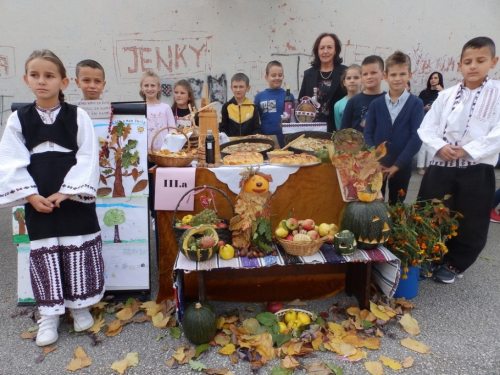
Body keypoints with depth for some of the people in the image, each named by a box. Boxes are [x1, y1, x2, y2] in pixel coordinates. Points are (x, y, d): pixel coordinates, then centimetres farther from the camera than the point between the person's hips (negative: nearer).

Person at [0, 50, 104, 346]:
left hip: (75, 197, -1)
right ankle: (49, 314, 23)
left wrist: (66, 191, -14)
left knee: (78, 251, 6)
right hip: (38, 201, 2)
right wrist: (31, 195, -11)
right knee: (44, 254, 8)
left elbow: (88, 159, -7)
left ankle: (79, 305, 26)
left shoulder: (78, 116, -3)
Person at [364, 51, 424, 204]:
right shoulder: (376, 104, 3)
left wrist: (398, 164, -13)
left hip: (402, 166, -1)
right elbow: (368, 134, 0)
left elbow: (417, 137, -9)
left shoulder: (416, 104, -3)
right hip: (376, 165, 1)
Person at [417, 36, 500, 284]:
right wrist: (439, 146, -12)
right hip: (440, 167, 2)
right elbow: (426, 127, 5)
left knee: (470, 225, 9)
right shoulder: (446, 95, 7)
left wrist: (468, 150, -18)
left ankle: (453, 265, 31)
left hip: (477, 170, -2)